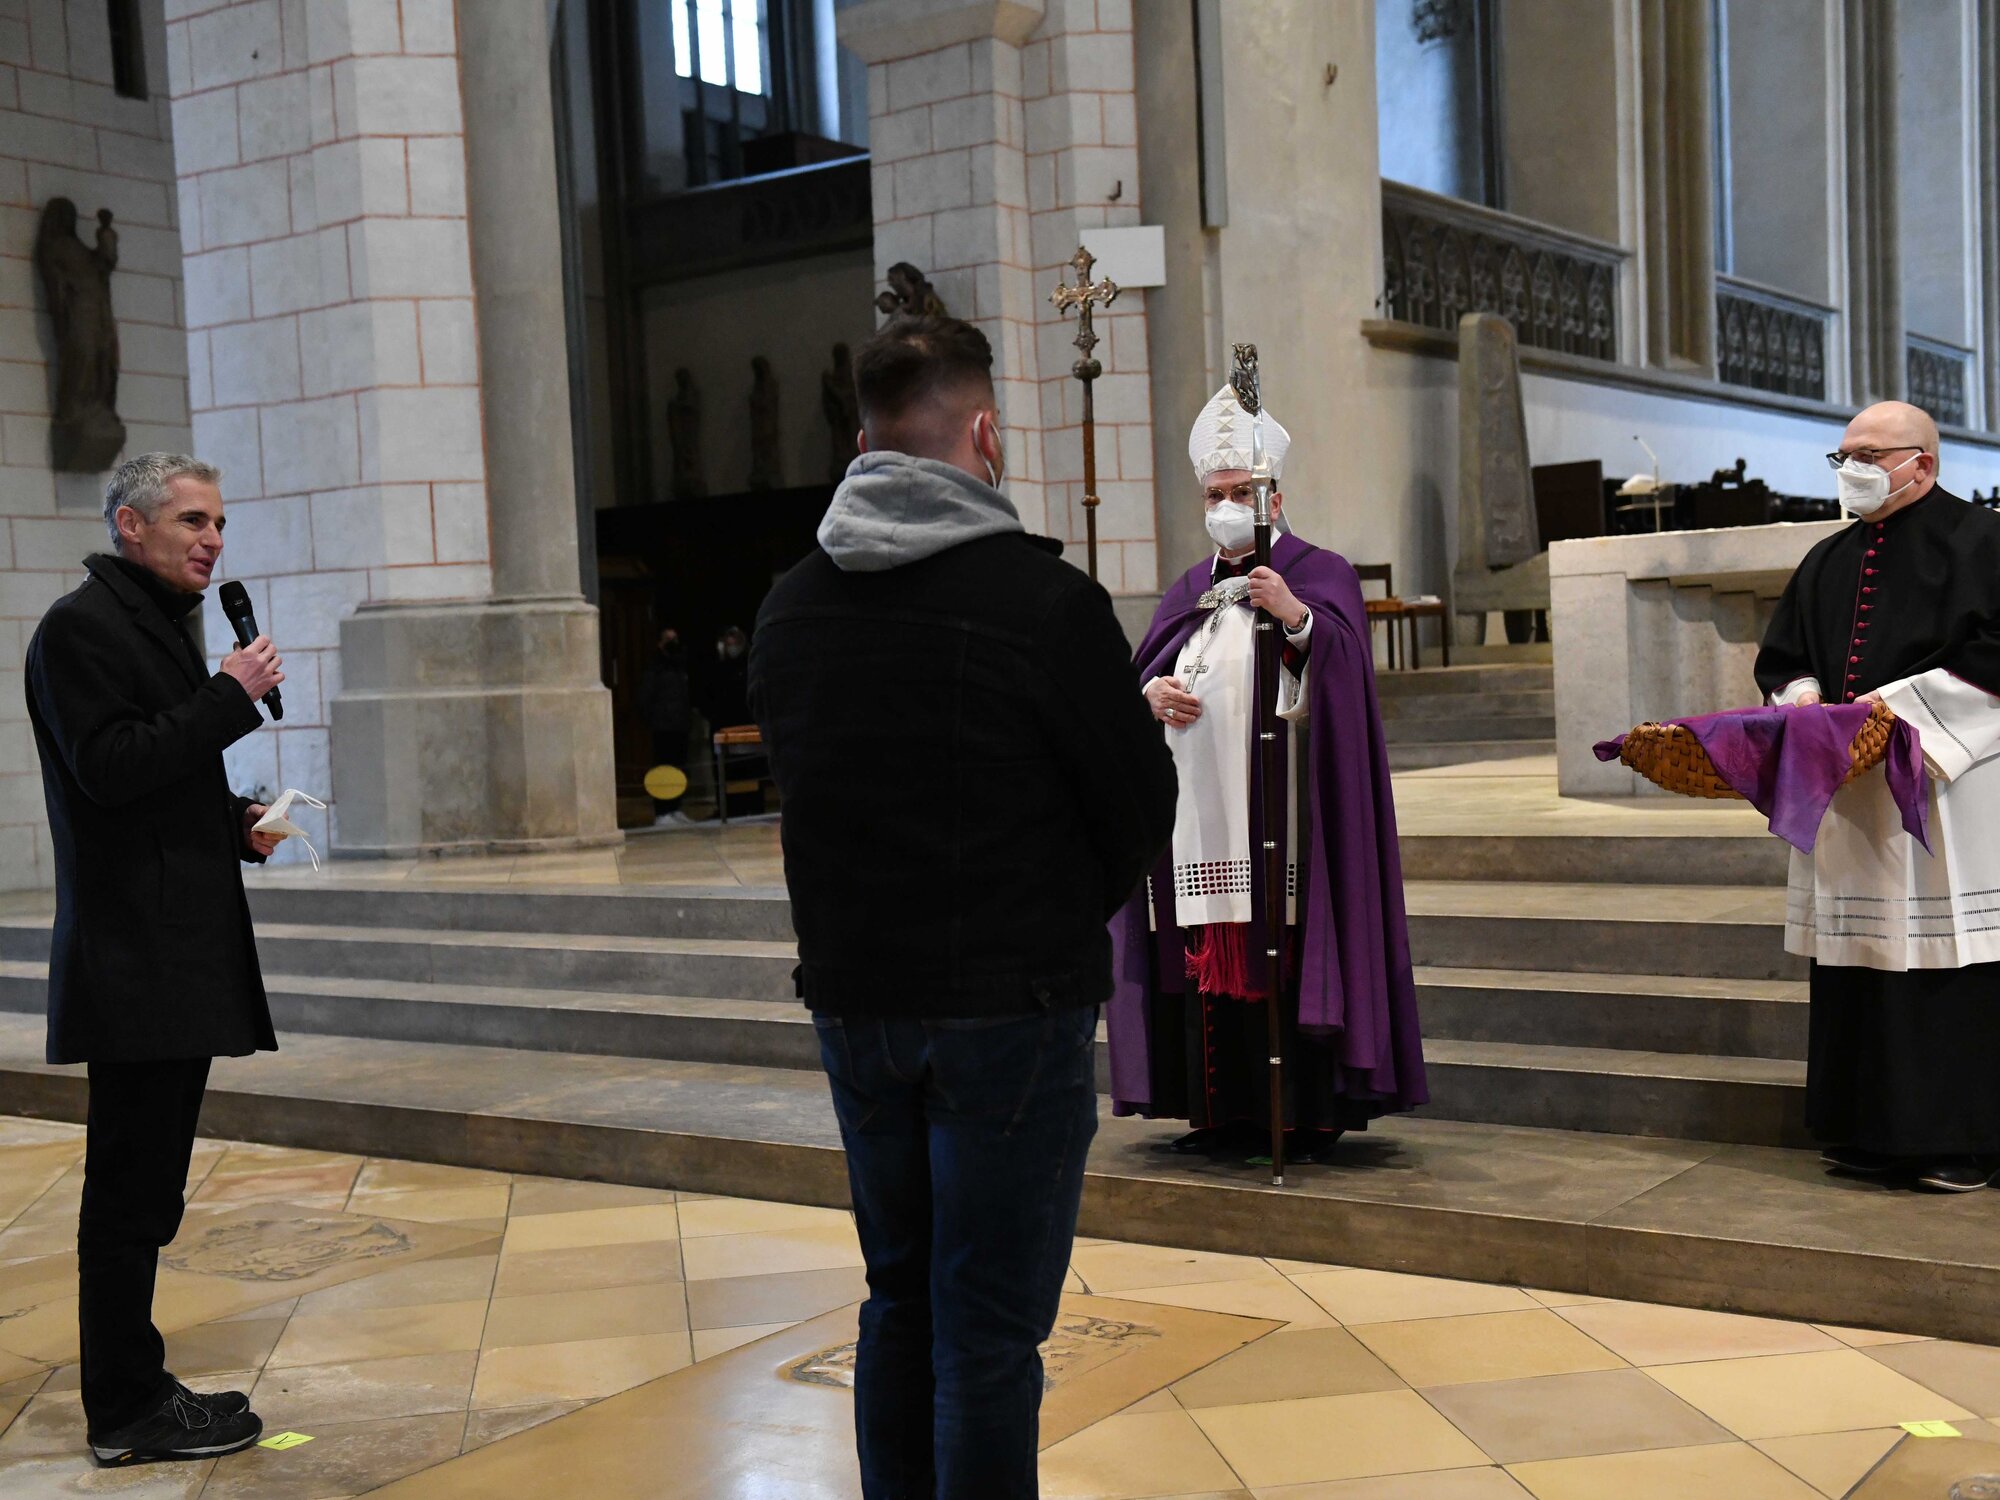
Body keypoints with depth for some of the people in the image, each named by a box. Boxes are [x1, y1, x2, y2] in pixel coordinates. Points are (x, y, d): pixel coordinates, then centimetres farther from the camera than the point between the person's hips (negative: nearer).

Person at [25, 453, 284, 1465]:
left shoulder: (157, 622, 21)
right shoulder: (81, 626, -10)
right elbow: (110, 766, -20)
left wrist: (237, 821, 11)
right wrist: (231, 697, -17)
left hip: (183, 953, 10)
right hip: (135, 958, -10)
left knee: (145, 1187, 14)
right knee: (131, 1191, -4)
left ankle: (135, 1390, 22)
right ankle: (125, 1414, 4)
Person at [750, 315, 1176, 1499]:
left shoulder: (790, 609, 1)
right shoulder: (1044, 599, -14)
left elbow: (808, 787, 9)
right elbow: (1143, 809, -6)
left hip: (852, 999, 6)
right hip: (1012, 1007, -5)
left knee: (900, 1300, 19)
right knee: (990, 1324, 2)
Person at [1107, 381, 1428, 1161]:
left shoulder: (1319, 572, 2)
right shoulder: (1190, 591, 19)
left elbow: (1340, 661, -14)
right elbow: (1143, 671, 16)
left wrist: (1294, 615, -33)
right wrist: (1152, 694, -7)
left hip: (1280, 813, -5)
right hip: (1199, 814, 5)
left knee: (1283, 950, -7)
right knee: (1207, 959, 4)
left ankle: (1306, 1115, 0)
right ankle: (1225, 1111, 12)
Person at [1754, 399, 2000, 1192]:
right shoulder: (1828, 562, 16)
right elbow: (1781, 659, 20)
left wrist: (1901, 702, -18)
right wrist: (1803, 699, -2)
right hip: (1846, 795, 6)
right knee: (1854, 962, 7)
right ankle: (1866, 1131, 14)